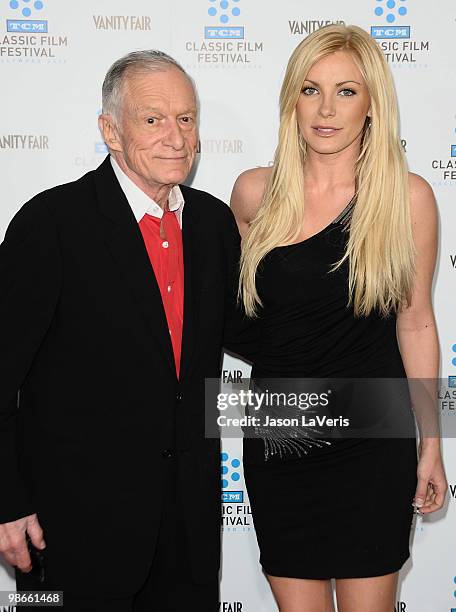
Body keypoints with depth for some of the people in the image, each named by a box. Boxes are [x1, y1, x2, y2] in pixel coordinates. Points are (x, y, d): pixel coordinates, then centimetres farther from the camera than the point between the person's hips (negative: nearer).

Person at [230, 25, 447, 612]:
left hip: (372, 438, -2)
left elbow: (415, 322, 0)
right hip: (277, 438, 2)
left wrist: (431, 444, 2)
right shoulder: (254, 192, -1)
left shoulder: (407, 195, -6)